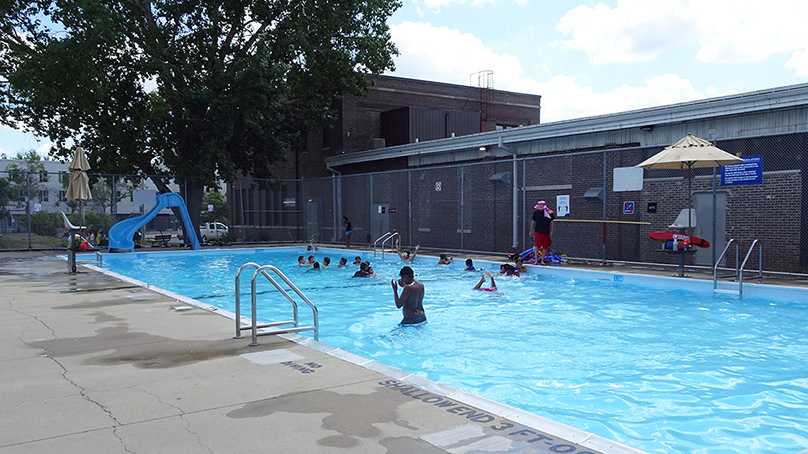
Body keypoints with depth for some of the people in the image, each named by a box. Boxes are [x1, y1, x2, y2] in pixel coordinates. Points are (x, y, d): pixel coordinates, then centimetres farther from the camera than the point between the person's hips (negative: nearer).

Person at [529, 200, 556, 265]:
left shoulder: (549, 213, -2)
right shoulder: (536, 213, 2)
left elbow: (551, 222, 4)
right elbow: (533, 222, 11)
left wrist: (551, 231, 0)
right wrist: (531, 231, 11)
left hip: (546, 232, 0)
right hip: (538, 232, 0)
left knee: (545, 247, 5)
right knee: (537, 246, -9)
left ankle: (542, 260, 14)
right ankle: (536, 260, -7)